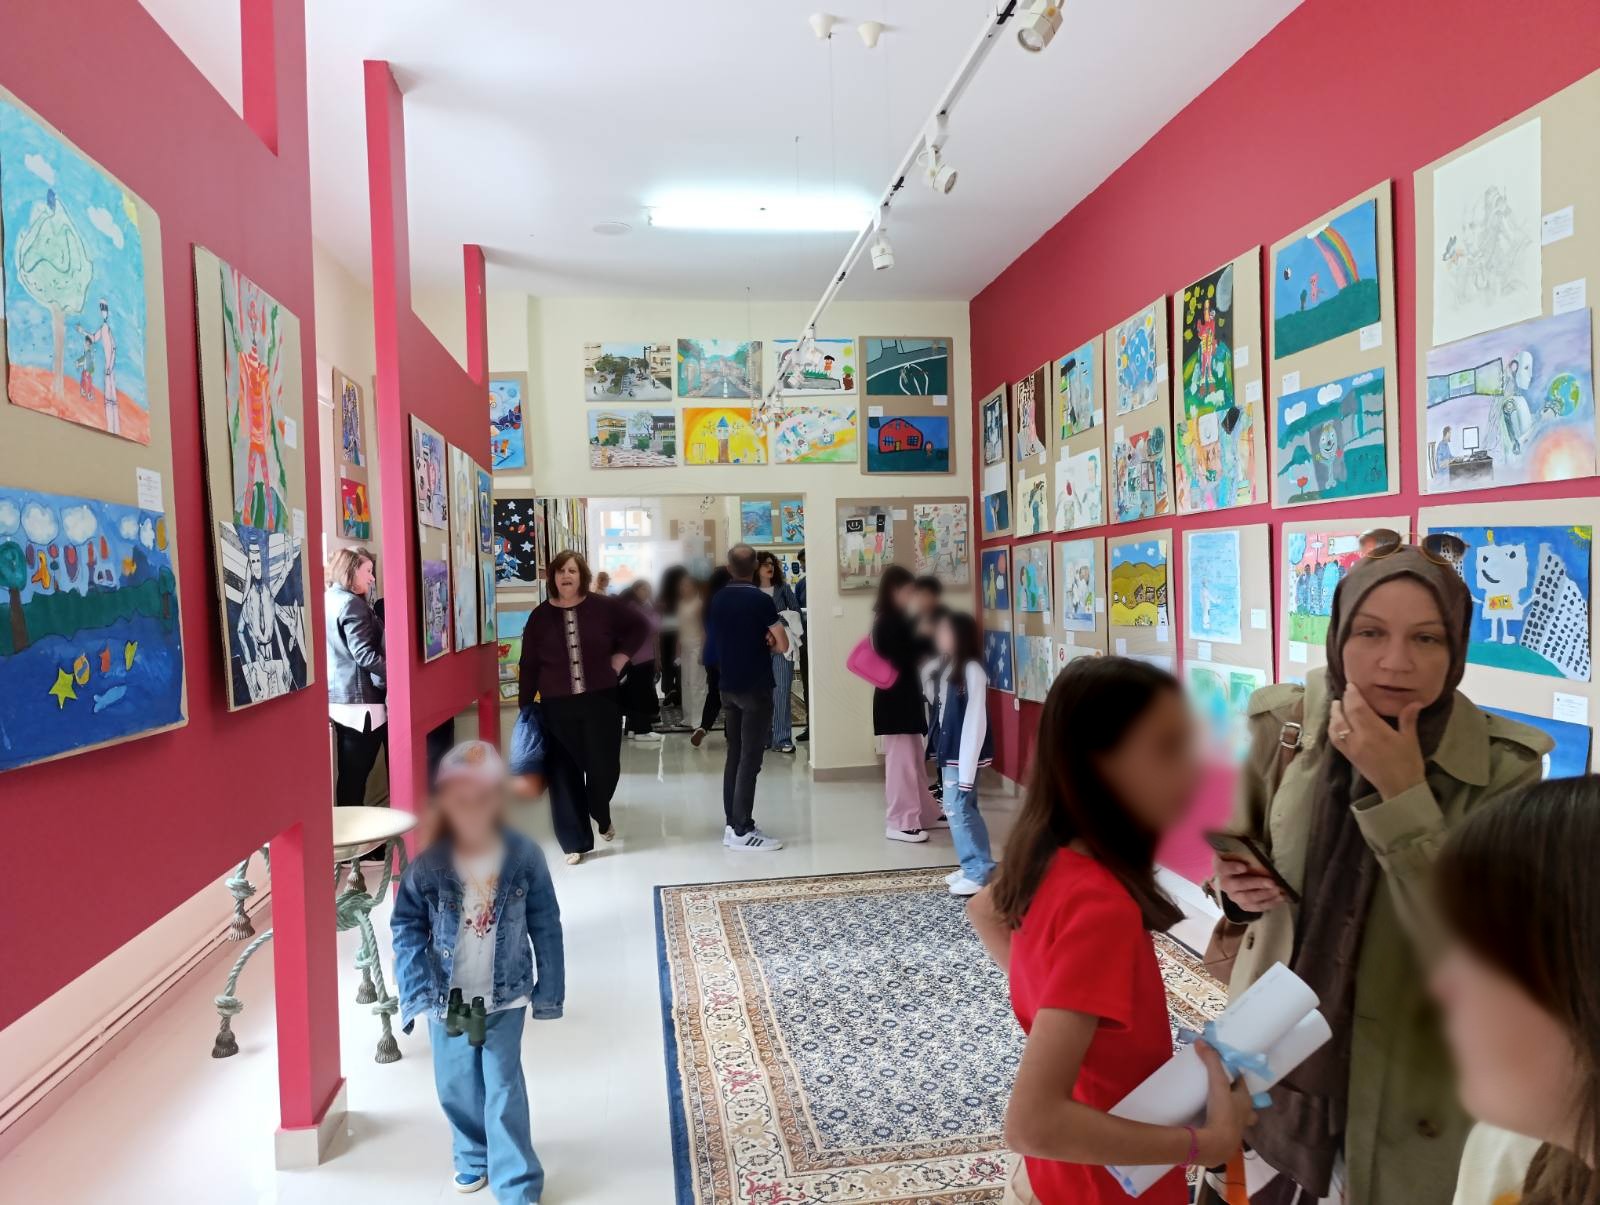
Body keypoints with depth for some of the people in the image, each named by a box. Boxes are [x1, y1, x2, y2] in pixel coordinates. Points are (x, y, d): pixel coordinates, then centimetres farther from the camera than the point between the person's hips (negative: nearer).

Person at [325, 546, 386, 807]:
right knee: (357, 774, -3)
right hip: (359, 699, -9)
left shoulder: (326, 601, 13)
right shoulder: (352, 603, -13)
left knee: (348, 773, 11)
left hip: (337, 697, 9)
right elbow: (364, 655, -20)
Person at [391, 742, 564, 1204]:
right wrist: (418, 991, -15)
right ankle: (474, 1157, 45)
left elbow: (546, 927, -7)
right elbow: (406, 928, -6)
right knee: (456, 1087, 18)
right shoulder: (428, 866, -15)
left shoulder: (524, 857, -16)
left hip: (505, 996, -2)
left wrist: (549, 989, -3)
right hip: (447, 998, 2)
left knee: (504, 1089, 3)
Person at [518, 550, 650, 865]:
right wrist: (524, 707, 0)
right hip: (557, 707, 1)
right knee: (564, 773, 4)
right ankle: (575, 842, 16)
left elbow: (639, 626, 11)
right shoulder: (540, 616, 0)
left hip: (601, 701, 0)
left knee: (604, 766, 1)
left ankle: (601, 814, 35)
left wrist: (621, 656, 1)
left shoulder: (604, 607, -2)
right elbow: (529, 667, 2)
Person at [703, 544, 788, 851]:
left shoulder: (716, 601, 5)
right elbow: (782, 644, -13)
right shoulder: (760, 600, -12)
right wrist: (764, 645, 4)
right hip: (756, 687, -6)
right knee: (750, 759, -4)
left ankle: (732, 825, 17)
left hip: (728, 687, 6)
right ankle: (742, 831, -2)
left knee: (734, 755, 13)